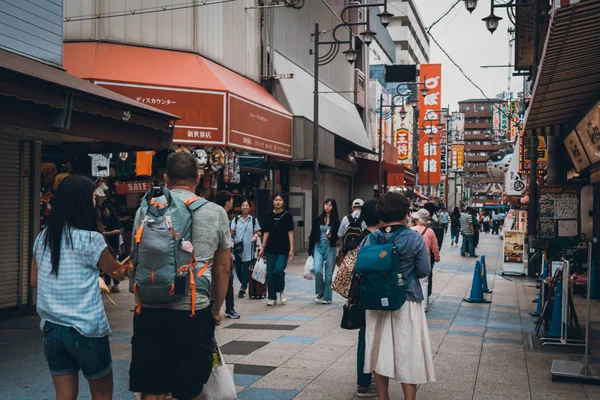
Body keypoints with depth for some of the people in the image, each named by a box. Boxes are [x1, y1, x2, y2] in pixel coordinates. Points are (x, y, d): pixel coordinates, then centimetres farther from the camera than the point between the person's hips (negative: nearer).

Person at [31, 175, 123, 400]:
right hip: (86, 330, -5)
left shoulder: (43, 238, 3)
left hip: (51, 328, 5)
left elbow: (34, 281, 14)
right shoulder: (91, 239, -13)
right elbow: (118, 271, 1)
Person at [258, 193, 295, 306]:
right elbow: (266, 233, 10)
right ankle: (272, 298, 13)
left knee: (279, 270, -16)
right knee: (270, 273, 3)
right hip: (271, 249, 3)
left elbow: (290, 233, -2)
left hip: (283, 249, -3)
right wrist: (262, 248, 7)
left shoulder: (287, 215, -1)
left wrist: (291, 249, -7)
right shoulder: (268, 216, 6)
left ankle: (281, 290, 12)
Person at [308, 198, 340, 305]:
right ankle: (320, 292, 8)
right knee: (317, 270, -16)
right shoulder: (318, 219, 4)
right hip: (318, 247, 0)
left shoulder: (336, 221, 1)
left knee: (328, 274, 2)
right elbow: (312, 235, 6)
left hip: (330, 248, 0)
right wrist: (310, 250, 4)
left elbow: (338, 236, 6)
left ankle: (327, 297, 12)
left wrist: (331, 236, -16)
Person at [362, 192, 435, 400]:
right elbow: (424, 271, -7)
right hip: (406, 302, -3)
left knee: (380, 350, 15)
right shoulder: (415, 239, -11)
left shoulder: (371, 239, -4)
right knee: (407, 353, 6)